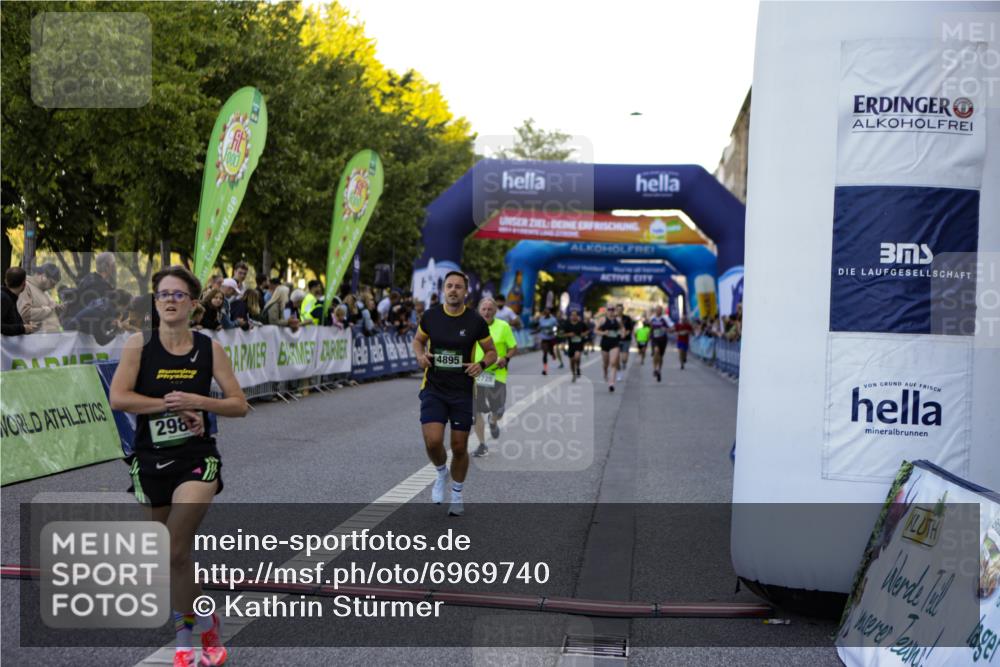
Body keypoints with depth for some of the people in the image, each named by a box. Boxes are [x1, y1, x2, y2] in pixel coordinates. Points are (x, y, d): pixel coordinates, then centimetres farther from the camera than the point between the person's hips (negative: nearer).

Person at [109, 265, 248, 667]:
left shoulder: (209, 348, -1)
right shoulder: (139, 344, -2)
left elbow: (239, 406, 0)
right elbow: (118, 398, -12)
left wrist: (196, 401, -15)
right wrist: (172, 405, -16)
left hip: (197, 458, -2)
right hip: (151, 461, 2)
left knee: (175, 551, -17)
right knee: (175, 555, 11)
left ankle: (187, 634, 3)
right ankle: (204, 624, 29)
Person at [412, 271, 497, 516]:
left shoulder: (476, 321, -7)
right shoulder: (430, 315, -3)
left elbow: (491, 352, 3)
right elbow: (418, 340, 14)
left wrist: (481, 364, -18)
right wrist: (420, 355, -8)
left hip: (462, 392, 0)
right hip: (433, 389, 0)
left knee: (459, 447, 6)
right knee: (433, 442, -15)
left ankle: (457, 496, 28)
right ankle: (441, 474, 20)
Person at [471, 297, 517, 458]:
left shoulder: (503, 326, -2)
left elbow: (514, 348, 3)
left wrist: (506, 359, -15)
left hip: (496, 374, -1)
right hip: (476, 375, 1)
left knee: (497, 411, 3)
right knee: (475, 411, -4)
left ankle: (493, 423, 41)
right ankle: (482, 445, 10)